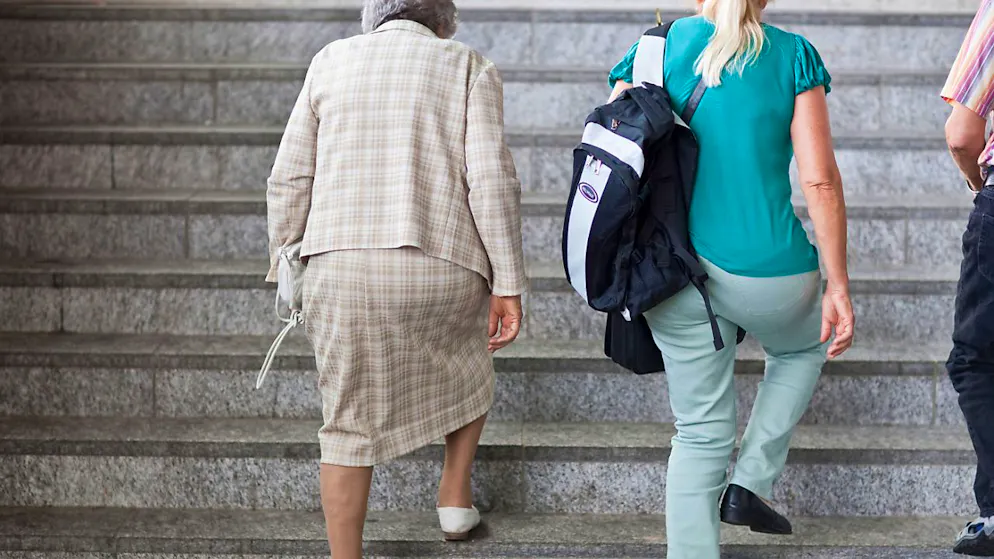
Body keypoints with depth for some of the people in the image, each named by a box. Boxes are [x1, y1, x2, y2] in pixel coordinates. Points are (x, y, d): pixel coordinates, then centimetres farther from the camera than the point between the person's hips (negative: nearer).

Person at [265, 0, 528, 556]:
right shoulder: (469, 67, 5)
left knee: (349, 419, 11)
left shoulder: (331, 61, 12)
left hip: (341, 267, 1)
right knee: (467, 363, 29)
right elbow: (493, 180, -5)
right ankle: (455, 496, 35)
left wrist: (283, 257, 19)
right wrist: (507, 285, -3)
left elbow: (290, 179, 8)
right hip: (442, 269, -1)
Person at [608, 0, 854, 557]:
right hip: (769, 271, -2)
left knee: (701, 436, 13)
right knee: (802, 349, 32)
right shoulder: (793, 56, -2)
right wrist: (839, 286, -1)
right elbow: (820, 182, -8)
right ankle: (752, 483, 20)